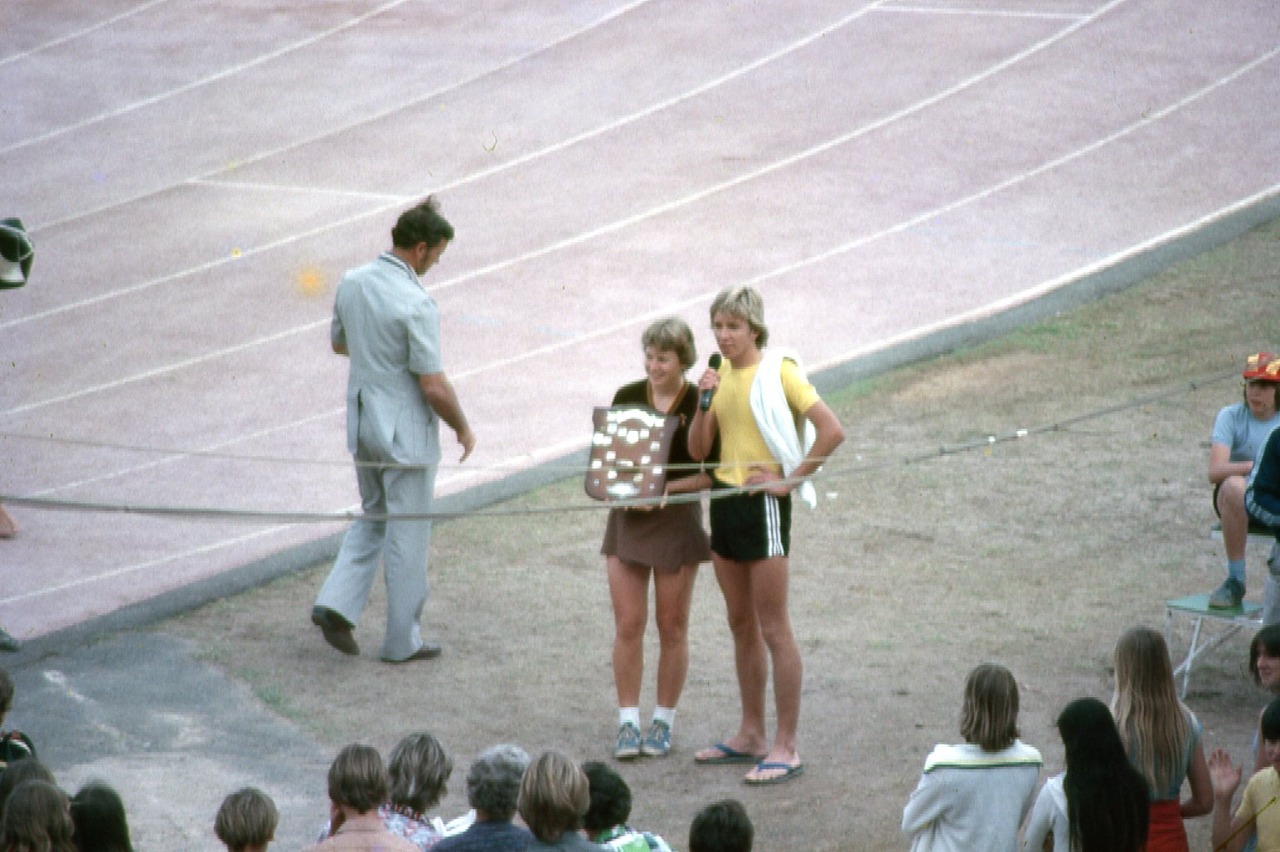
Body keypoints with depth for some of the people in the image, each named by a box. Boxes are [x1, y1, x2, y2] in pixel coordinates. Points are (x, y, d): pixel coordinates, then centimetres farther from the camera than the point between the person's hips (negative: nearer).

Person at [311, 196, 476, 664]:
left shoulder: (352, 283, -1)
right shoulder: (416, 304, -24)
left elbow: (339, 343, 17)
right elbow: (434, 386, -21)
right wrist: (463, 428, -5)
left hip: (363, 426, 7)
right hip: (406, 433, -7)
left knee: (373, 519, 23)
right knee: (407, 535, 6)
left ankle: (337, 602, 6)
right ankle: (403, 639, 16)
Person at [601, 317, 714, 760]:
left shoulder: (700, 404, -7)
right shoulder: (627, 398, 2)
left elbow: (711, 474, -7)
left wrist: (666, 489, -19)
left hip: (677, 520, -2)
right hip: (627, 519, 2)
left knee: (672, 627, 6)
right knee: (627, 625, 0)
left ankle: (663, 722, 19)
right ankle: (628, 722, 8)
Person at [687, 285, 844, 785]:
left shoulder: (778, 371, -12)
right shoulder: (722, 373, 9)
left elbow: (831, 432, -20)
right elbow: (698, 451, 6)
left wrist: (791, 479, -16)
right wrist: (704, 403, -9)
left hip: (763, 503, -8)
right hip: (724, 500, 8)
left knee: (773, 630, -5)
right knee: (742, 625, 15)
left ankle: (786, 748, -2)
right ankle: (751, 735, 24)